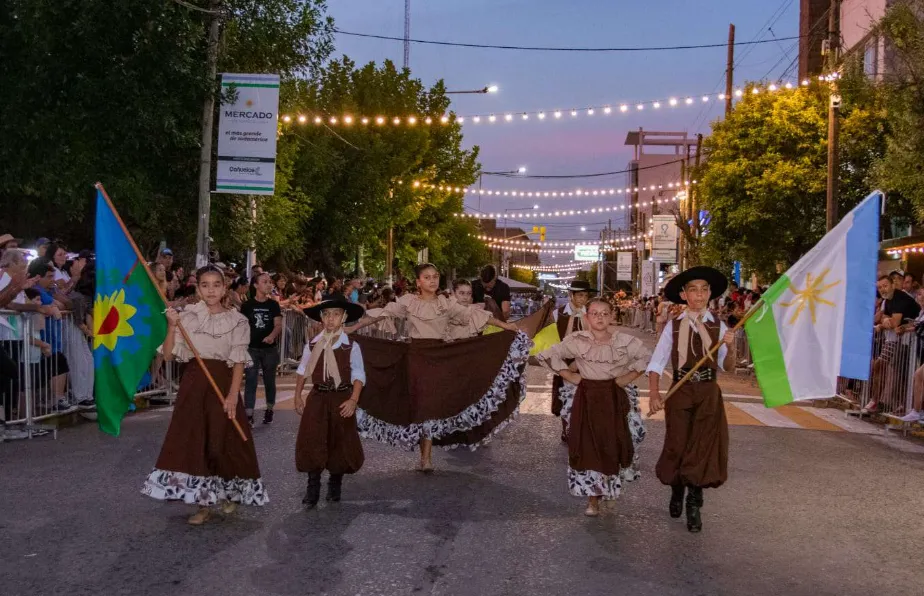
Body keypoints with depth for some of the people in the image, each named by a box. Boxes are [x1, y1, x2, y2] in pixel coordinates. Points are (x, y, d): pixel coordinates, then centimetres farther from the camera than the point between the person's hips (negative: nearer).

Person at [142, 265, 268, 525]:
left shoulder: (237, 320, 0)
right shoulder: (187, 315, 2)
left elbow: (238, 361, -3)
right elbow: (169, 355, 0)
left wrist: (233, 394, -12)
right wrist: (172, 327, -14)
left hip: (223, 383, -1)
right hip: (193, 383, 1)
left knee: (224, 441, 3)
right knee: (193, 440, 1)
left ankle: (230, 493, 27)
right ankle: (203, 503, 11)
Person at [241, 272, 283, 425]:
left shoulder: (273, 305, 1)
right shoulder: (247, 305, -1)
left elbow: (278, 324, -8)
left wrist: (272, 335, -28)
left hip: (270, 348, 1)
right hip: (252, 348, -1)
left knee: (269, 381, 12)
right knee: (250, 381, -7)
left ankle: (269, 410, 28)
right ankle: (249, 415, -10)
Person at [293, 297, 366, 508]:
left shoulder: (351, 347, -6)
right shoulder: (312, 345, 2)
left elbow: (358, 375, -6)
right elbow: (302, 371, 12)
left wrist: (353, 399, -16)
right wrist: (298, 396, 8)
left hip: (341, 400, -2)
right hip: (317, 398, 2)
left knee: (340, 443, 7)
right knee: (312, 442, -1)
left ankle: (335, 483, 25)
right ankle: (313, 488, 8)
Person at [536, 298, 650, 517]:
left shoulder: (624, 341, -6)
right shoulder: (576, 340, -6)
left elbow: (647, 356, 5)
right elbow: (547, 356, 2)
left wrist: (630, 377, -2)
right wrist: (569, 376, -2)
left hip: (615, 398, 1)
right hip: (587, 398, 0)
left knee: (614, 446, 5)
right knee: (588, 447, -1)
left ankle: (610, 488, 29)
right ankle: (593, 500, 9)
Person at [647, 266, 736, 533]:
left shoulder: (718, 326, 2)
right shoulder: (673, 326, -2)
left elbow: (728, 367, -2)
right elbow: (656, 363, -5)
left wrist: (730, 347, -21)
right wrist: (654, 393, -18)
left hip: (708, 394, 1)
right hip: (680, 392, -1)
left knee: (703, 448, 2)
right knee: (678, 446, 7)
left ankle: (694, 505, 17)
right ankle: (677, 492, 36)